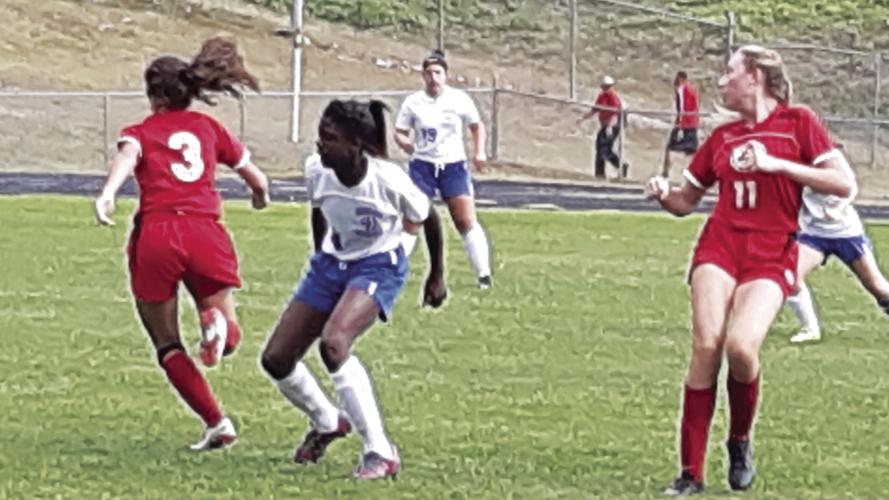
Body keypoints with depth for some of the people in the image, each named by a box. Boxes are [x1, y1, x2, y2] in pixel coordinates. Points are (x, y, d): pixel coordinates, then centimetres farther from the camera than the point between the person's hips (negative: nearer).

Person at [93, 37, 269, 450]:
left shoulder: (141, 132, 14)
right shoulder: (207, 127, 20)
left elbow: (127, 156, -12)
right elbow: (257, 180, 28)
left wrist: (106, 194, -30)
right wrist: (261, 196, 52)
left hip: (155, 234, -1)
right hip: (203, 231, 1)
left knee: (167, 344, 14)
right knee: (229, 338, 14)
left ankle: (216, 424, 3)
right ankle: (216, 323, -23)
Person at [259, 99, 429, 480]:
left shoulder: (388, 180, -26)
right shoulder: (315, 169, -13)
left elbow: (424, 218, -8)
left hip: (378, 267, -6)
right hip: (331, 263, 6)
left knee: (332, 342, -33)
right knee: (275, 359, 2)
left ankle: (381, 454, -24)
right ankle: (327, 423, 33)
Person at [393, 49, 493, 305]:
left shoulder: (460, 99, -1)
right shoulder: (413, 102, -1)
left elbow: (477, 126, 13)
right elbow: (399, 133, 4)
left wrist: (478, 152, -1)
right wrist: (408, 145, -17)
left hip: (454, 166, -1)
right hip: (422, 166, 1)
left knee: (467, 221, -7)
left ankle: (483, 274, -3)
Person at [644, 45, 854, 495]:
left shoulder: (797, 122, 2)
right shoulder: (721, 137, 14)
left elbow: (843, 185, -5)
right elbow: (686, 201, 21)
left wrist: (778, 164, -12)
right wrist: (663, 193, -2)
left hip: (770, 256, -3)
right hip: (719, 245, 3)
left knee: (741, 345, -24)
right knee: (706, 345, -12)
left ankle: (740, 442, 6)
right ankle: (690, 473, -5)